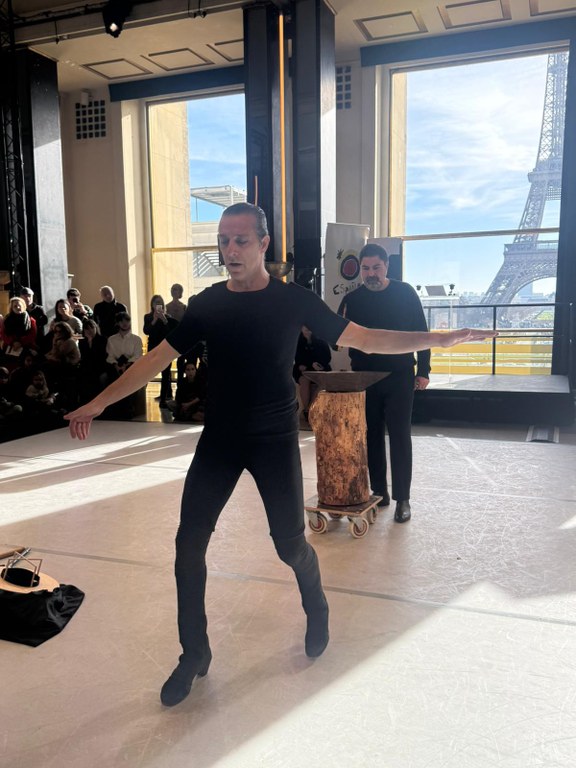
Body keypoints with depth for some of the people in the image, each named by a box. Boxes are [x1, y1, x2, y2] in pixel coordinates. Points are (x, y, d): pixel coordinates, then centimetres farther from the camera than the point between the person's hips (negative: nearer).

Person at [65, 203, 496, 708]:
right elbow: (159, 358, 4)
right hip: (219, 439, 3)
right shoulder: (207, 304, 1)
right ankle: (194, 654, 19)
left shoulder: (293, 300, -5)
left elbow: (364, 339, -6)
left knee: (290, 544, 1)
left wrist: (435, 340, -15)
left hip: (276, 440, -2)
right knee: (189, 544, -1)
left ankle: (316, 609, 37)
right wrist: (99, 403, 1)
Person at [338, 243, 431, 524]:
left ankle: (402, 498, 7)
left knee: (399, 436, -1)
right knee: (372, 436, 9)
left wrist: (423, 371, -3)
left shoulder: (405, 293, -2)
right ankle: (379, 491, 21)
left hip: (399, 377, -2)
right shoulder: (352, 299, 2)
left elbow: (420, 332, 1)